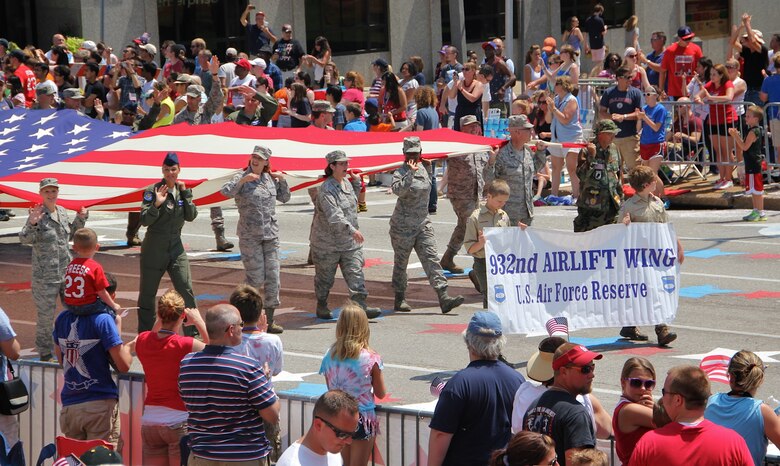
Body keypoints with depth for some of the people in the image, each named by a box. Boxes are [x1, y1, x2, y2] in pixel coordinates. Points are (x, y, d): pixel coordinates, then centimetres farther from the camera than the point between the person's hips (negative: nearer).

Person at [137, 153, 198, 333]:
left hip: (176, 247, 3)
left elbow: (191, 216, -4)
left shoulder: (183, 191, 5)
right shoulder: (153, 191, -8)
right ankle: (145, 335, 17)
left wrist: (185, 194, -10)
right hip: (154, 249, -3)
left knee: (186, 290, -8)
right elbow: (144, 220, -13)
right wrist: (156, 204, -28)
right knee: (147, 293, 6)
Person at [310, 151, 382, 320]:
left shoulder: (346, 183, 8)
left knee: (355, 273, -5)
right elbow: (334, 216, -33)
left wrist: (356, 183, 15)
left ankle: (361, 306, -10)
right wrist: (352, 230, -44)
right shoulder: (326, 190, -20)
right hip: (327, 243, -7)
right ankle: (321, 307, 25)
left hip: (349, 242, 7)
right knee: (325, 276, 8)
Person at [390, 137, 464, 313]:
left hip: (423, 224, 6)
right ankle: (399, 300, 20)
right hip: (403, 225, -6)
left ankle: (443, 298, -15)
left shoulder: (422, 169, 10)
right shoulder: (400, 172, -11)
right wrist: (410, 173, -38)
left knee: (431, 259, -6)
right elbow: (398, 190, -31)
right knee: (401, 263, 7)